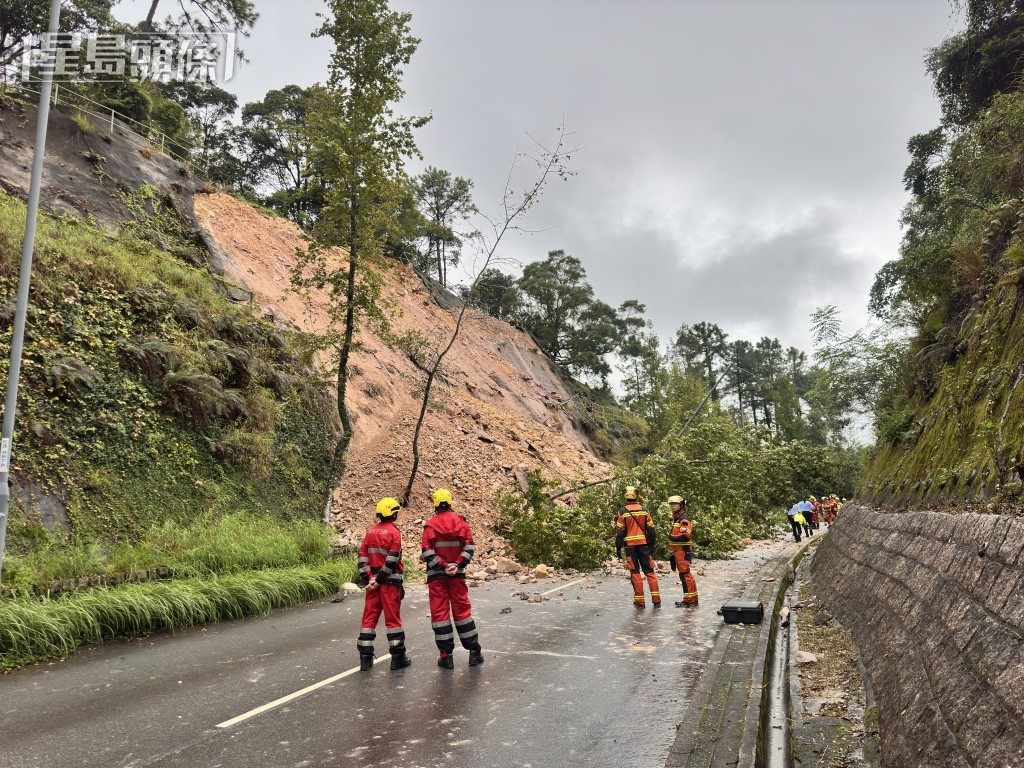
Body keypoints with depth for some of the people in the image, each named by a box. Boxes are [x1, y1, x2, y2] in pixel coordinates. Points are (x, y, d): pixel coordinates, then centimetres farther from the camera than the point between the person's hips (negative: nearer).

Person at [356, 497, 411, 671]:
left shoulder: (370, 532, 9)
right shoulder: (394, 532, -9)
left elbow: (362, 557, 5)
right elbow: (392, 560, -16)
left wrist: (368, 579, 1)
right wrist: (379, 580, -10)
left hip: (373, 581, 5)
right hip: (390, 581, -5)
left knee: (369, 617, 9)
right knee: (393, 618, 2)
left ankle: (365, 658, 10)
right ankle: (398, 657, 9)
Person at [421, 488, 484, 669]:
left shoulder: (430, 525, -5)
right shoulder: (461, 522, 2)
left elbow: (427, 553, -11)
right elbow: (469, 547, -5)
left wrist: (443, 566, -10)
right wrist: (457, 565, -9)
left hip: (436, 575, -2)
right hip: (457, 574, 2)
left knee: (439, 612, 4)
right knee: (462, 610, 11)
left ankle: (446, 656, 6)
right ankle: (475, 652, 15)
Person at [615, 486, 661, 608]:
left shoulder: (622, 512, -4)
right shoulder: (644, 510, 4)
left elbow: (620, 532, -5)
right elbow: (651, 529, 5)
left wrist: (618, 547, 1)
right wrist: (651, 545, 14)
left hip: (630, 545, -2)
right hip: (644, 544, 2)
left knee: (635, 572, 3)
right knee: (649, 571, 8)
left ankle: (640, 601, 3)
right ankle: (656, 600, 4)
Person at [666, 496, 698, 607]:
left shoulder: (684, 519, -12)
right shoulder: (675, 518, 20)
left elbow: (685, 536, -24)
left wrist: (672, 537, -12)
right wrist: (671, 554, 25)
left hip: (683, 551, -10)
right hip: (678, 551, 10)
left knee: (684, 574, -9)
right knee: (686, 575, 13)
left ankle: (688, 600, -6)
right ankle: (693, 599, 19)